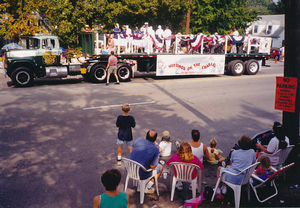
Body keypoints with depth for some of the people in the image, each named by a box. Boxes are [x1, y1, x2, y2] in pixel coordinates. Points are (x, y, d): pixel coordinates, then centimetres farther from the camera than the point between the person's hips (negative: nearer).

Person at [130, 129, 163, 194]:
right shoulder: (155, 149, -20)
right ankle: (148, 188, 24)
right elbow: (152, 167, -16)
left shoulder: (139, 140, -7)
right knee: (160, 167, 19)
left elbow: (132, 147, 15)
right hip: (142, 175, -5)